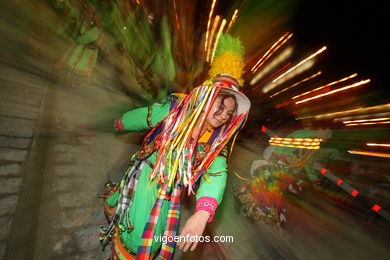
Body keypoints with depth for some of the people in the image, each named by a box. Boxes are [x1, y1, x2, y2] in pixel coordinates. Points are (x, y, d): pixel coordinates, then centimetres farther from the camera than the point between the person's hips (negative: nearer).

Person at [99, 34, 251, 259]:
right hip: (144, 180, -1)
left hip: (170, 196, 2)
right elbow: (142, 117, 2)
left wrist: (202, 214, -41)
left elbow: (217, 176, -24)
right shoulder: (174, 111, -14)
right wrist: (121, 124, 22)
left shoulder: (216, 146, -8)